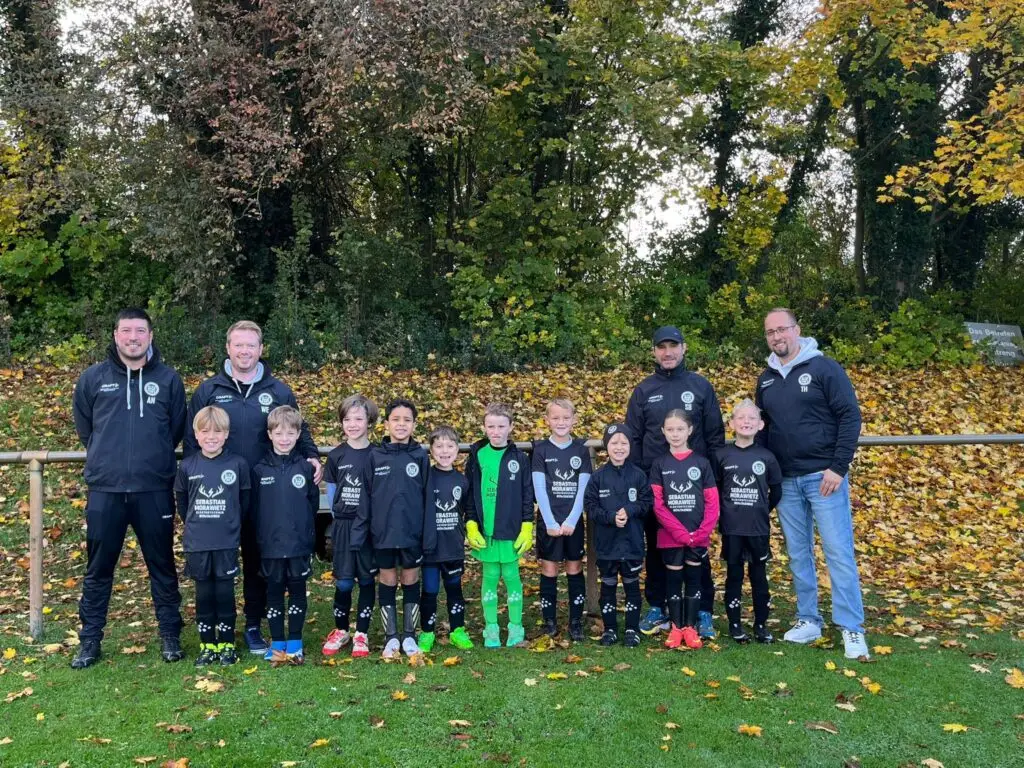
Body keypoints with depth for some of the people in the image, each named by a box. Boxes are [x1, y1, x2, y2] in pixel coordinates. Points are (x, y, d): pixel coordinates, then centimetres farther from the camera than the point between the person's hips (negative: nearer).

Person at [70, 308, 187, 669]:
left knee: (162, 566, 9)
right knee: (98, 570, 10)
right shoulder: (93, 378, 3)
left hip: (155, 490, -1)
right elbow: (83, 426, 16)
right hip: (105, 490, 1)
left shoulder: (168, 379, 1)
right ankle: (90, 640, 24)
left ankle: (170, 635, 22)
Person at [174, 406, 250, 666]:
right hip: (196, 544, 2)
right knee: (203, 594, 10)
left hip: (227, 544, -1)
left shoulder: (238, 464, -6)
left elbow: (245, 501, 4)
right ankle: (207, 645, 22)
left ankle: (227, 644, 20)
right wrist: (195, 524, 12)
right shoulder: (187, 466, -1)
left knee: (225, 594, 6)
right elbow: (181, 500, 12)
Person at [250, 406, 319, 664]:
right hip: (270, 545, 0)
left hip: (300, 544, 0)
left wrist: (304, 529, 2)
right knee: (274, 593, 8)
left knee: (297, 592, 8)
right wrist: (261, 535, 2)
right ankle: (277, 643, 19)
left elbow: (313, 503, 5)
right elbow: (253, 507, 5)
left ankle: (295, 643, 18)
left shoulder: (305, 467, 0)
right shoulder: (260, 469, 0)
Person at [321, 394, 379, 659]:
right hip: (343, 527, 1)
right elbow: (331, 493, 9)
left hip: (370, 527, -1)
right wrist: (340, 516, 5)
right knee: (343, 582, 4)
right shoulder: (336, 456, 2)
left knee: (367, 580, 6)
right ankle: (340, 630, 23)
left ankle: (361, 634, 18)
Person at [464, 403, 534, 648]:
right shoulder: (477, 456, 1)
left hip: (511, 530, -1)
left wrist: (527, 527, -3)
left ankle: (516, 627, 19)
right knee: (489, 577, 8)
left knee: (511, 576, 7)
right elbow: (469, 493, 4)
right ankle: (491, 628, 18)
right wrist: (471, 525, -2)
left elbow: (527, 494, 2)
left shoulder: (519, 458, 0)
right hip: (485, 530, 1)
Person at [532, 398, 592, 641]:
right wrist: (551, 522, -12)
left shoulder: (581, 450, 3)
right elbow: (539, 489, -6)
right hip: (548, 520, -1)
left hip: (573, 520, 1)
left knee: (575, 569, 6)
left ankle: (576, 622, 15)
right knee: (549, 570, 3)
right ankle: (549, 620, 15)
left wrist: (571, 520, -10)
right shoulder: (541, 449, -1)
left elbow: (583, 488, -1)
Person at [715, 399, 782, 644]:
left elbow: (776, 490, 7)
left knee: (759, 576, 9)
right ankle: (734, 625, 17)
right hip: (731, 529, 0)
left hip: (759, 529, 1)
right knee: (734, 576, 7)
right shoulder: (723, 455, -3)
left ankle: (761, 625, 20)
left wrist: (763, 511, 6)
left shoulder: (766, 456, -1)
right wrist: (723, 513, 2)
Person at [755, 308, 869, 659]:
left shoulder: (825, 368, -6)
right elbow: (761, 427, 18)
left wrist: (838, 467, -15)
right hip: (785, 481, 5)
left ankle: (852, 628, 4)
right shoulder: (766, 379, 11)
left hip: (823, 476, -5)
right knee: (798, 554, 11)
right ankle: (808, 620, 22)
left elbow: (850, 417, -9)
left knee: (838, 552, -4)